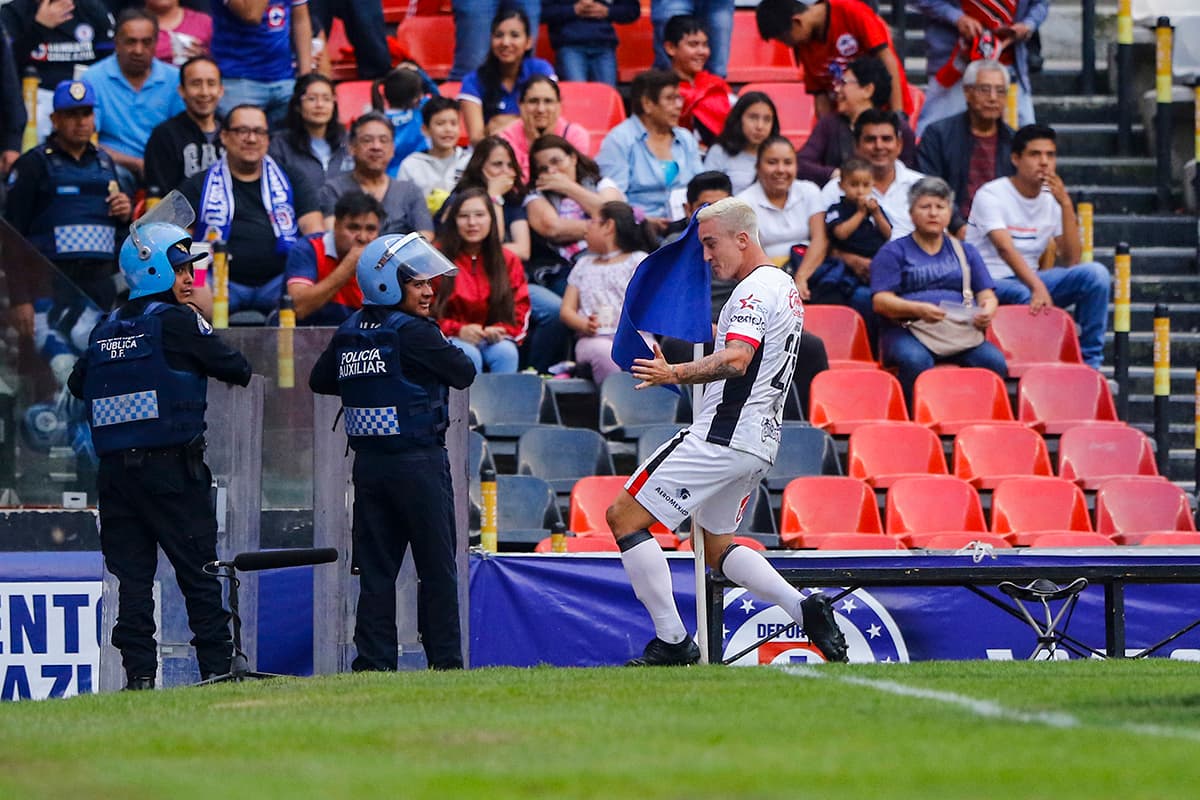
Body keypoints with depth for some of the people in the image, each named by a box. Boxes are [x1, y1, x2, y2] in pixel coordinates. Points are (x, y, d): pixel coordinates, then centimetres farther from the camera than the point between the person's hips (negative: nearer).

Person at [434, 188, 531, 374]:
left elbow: (521, 309, 9)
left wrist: (501, 330, -13)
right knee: (469, 355, -35)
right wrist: (458, 330, -18)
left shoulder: (508, 261, 9)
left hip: (494, 339, 2)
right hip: (451, 338, -2)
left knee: (506, 352, -32)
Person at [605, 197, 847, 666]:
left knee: (624, 517, -8)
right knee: (715, 545, 24)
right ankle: (805, 609, 7)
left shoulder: (756, 290, -13)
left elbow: (736, 360, -29)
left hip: (723, 435, -11)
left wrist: (676, 374, -36)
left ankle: (672, 643, -10)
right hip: (759, 440, 11)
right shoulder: (785, 288, 19)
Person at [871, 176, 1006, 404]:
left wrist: (987, 312, -8)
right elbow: (880, 301, 0)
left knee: (994, 361, -28)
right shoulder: (893, 252, 12)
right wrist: (918, 310, -20)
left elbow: (987, 295, 19)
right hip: (907, 330, -3)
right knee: (916, 361, -38)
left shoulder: (965, 252, 25)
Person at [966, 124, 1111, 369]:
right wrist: (1038, 288, -43)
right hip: (989, 283, -6)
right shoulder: (991, 195, -12)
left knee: (1096, 273, -15)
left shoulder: (1052, 200, 7)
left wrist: (1066, 204, -12)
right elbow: (1005, 249, -28)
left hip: (1029, 280, 6)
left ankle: (1090, 364, -12)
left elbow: (1071, 261, -3)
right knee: (1024, 296, -40)